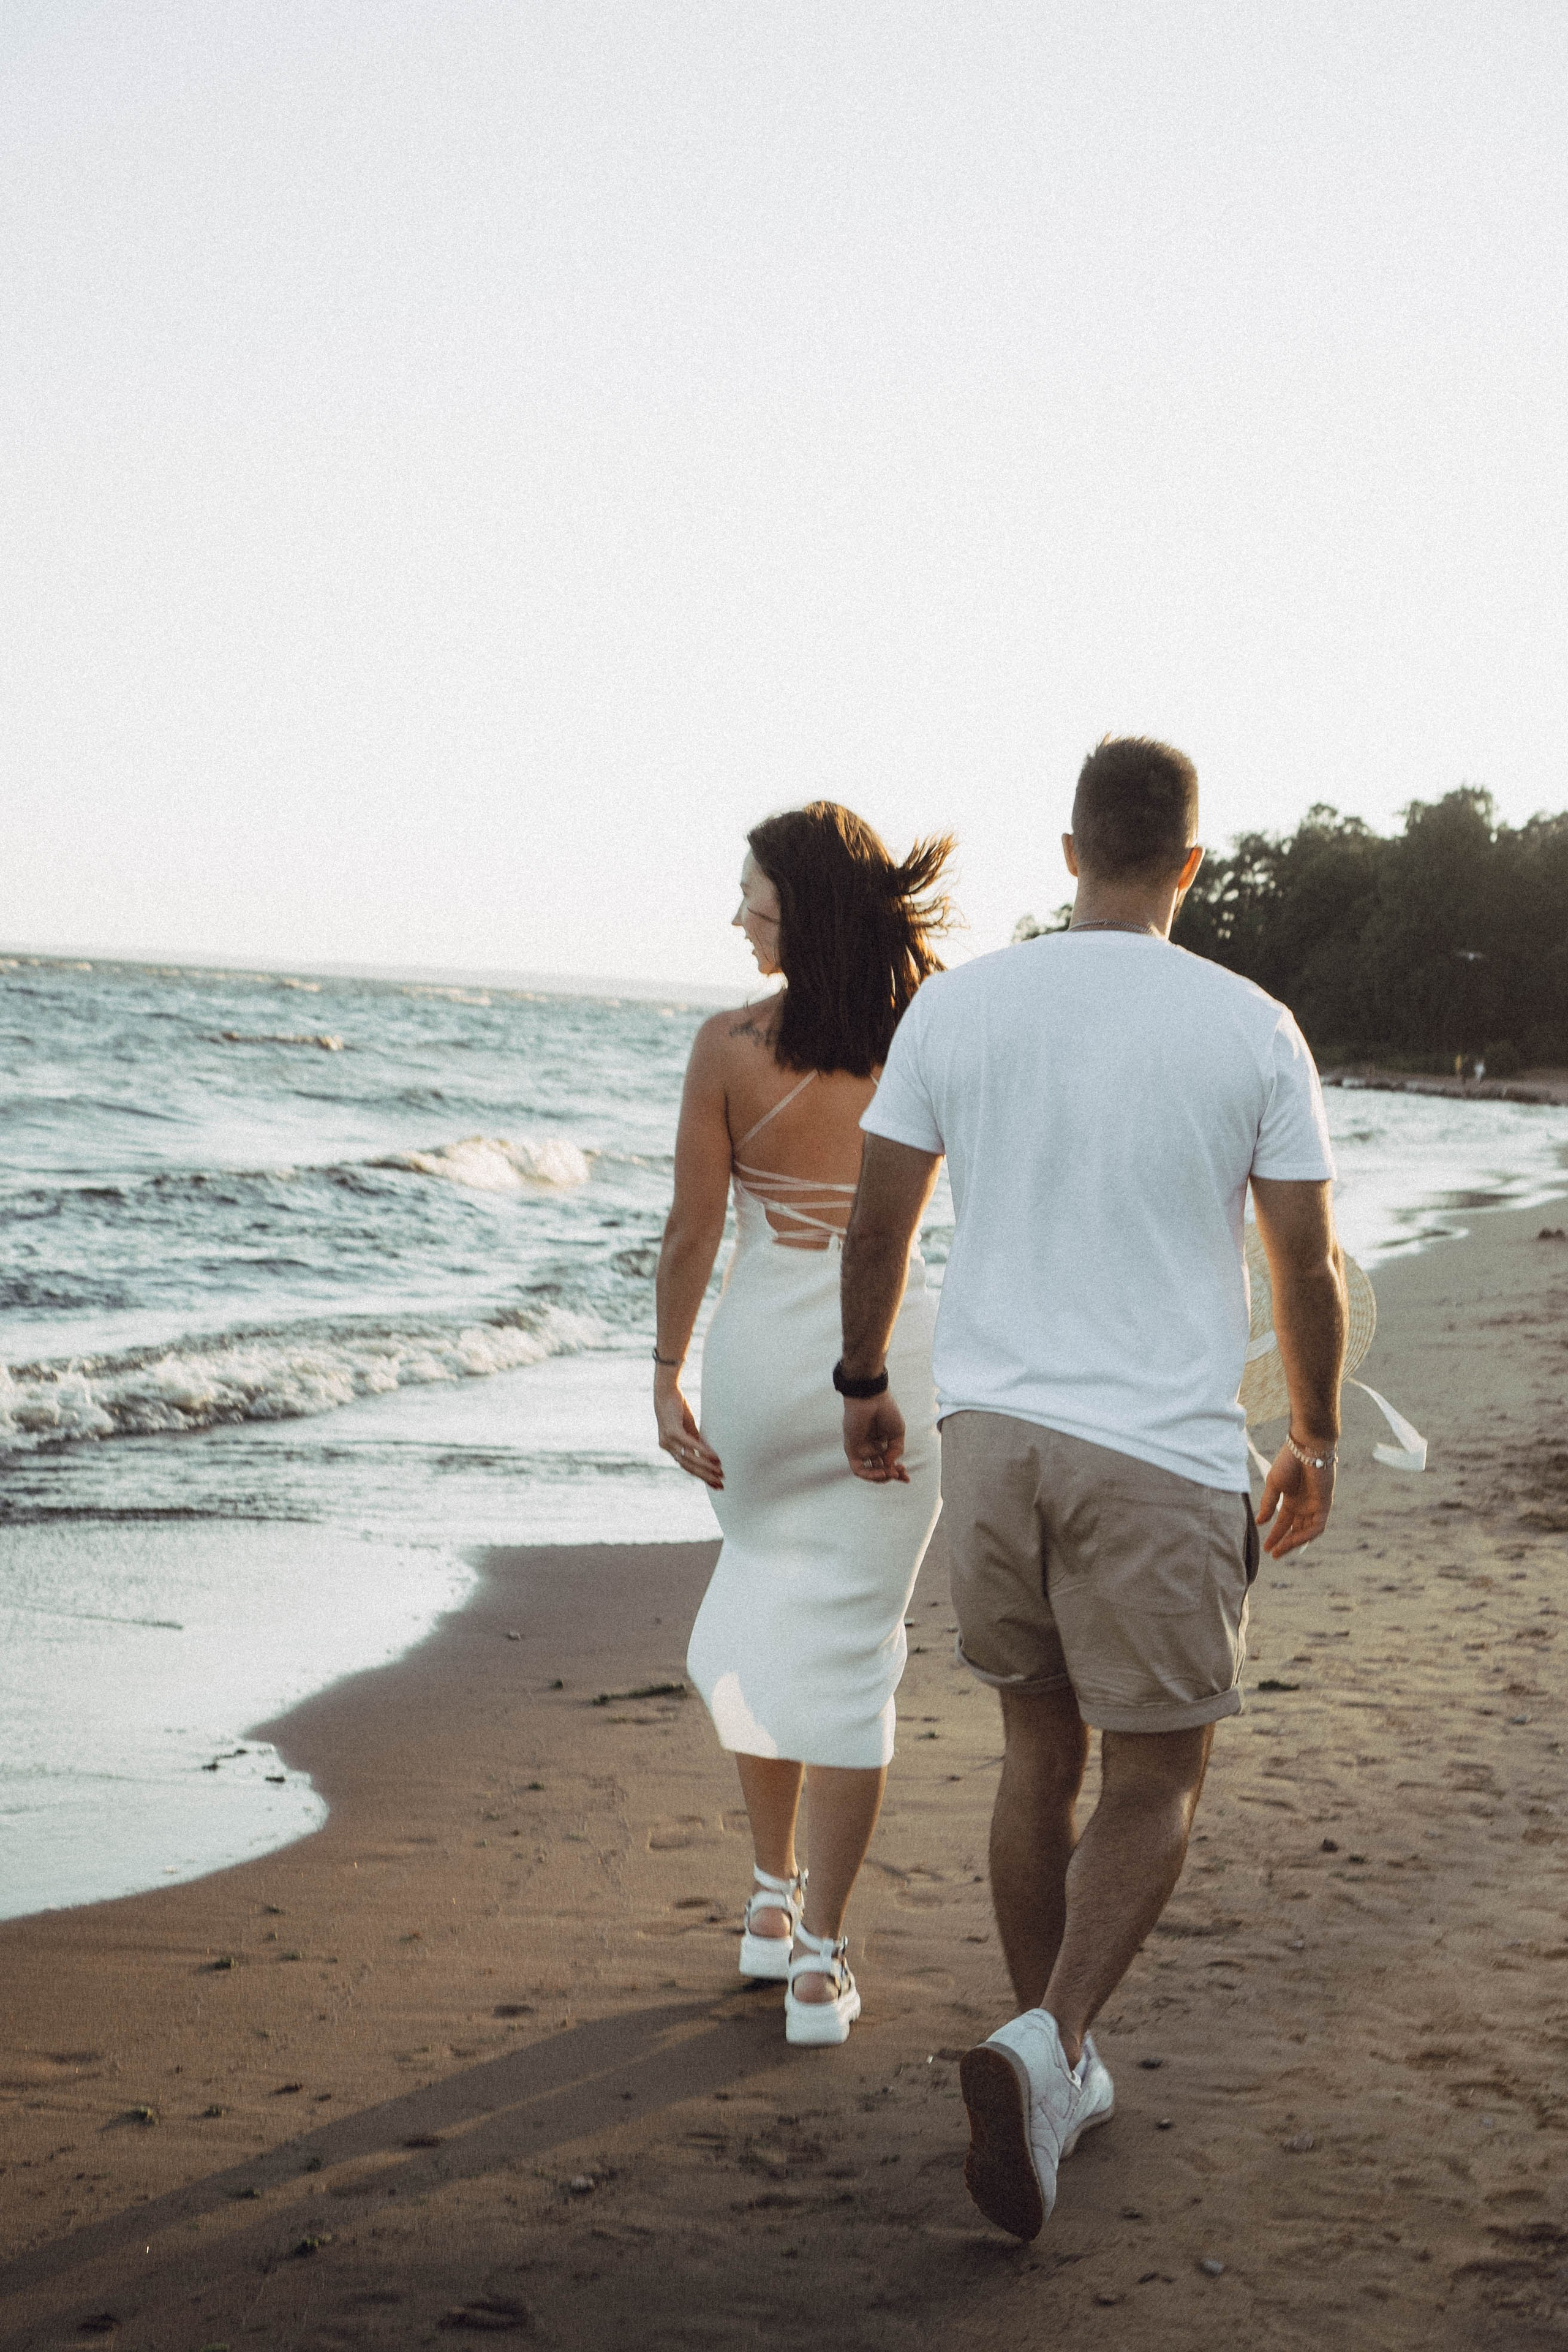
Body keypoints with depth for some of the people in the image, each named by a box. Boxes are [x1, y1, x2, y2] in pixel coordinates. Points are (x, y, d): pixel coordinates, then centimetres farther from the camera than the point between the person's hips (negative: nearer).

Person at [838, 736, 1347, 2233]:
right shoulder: (1252, 1030, -5)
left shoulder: (957, 1006, 1)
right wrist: (1314, 1442, 14)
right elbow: (1306, 1263, 1)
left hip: (991, 1432, 3)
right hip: (1161, 1452, -3)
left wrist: (863, 1388, 20)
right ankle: (1045, 2046, -13)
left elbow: (876, 1222, 4)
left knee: (1040, 1755, 18)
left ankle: (1056, 2069, 27)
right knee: (1154, 1782, 8)